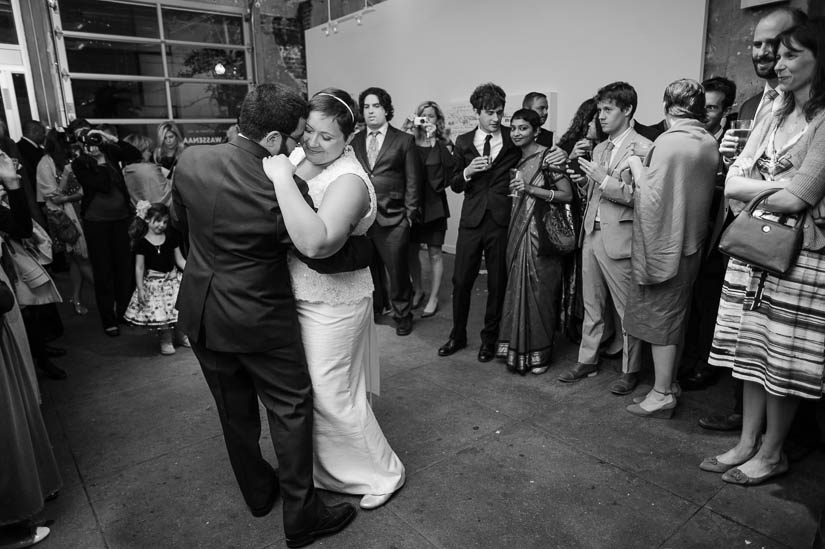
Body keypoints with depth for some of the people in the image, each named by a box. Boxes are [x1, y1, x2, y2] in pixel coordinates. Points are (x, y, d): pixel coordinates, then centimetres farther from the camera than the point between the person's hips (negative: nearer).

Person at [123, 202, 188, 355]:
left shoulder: (171, 237, 3)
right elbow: (139, 267, -4)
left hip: (172, 278, 3)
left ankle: (181, 335, 18)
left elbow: (180, 259, 6)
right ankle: (165, 340, 11)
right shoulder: (142, 242, -6)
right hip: (153, 281, -3)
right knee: (159, 310, -9)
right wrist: (140, 288, -8)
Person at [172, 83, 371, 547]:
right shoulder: (283, 191, -25)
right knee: (291, 409, 11)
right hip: (258, 317, -6)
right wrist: (372, 244, 0)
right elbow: (326, 255, -16)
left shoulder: (191, 160, -7)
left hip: (200, 311, 6)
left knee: (234, 409, 21)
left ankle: (259, 492, 42)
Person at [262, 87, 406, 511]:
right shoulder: (297, 156, 2)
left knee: (330, 395, 6)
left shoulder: (349, 180, -23)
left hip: (330, 306, -8)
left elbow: (316, 242, -39)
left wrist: (282, 178, -34)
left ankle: (384, 472, 31)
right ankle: (317, 465, 47)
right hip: (292, 296, 8)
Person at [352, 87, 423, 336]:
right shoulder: (355, 141, 13)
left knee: (397, 269, 2)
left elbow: (412, 181, 2)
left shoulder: (404, 141, 4)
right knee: (368, 267, 9)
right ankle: (373, 308, 27)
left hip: (393, 217, -3)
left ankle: (402, 314, 20)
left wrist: (410, 213, -5)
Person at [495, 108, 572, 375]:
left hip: (541, 233, -7)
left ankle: (540, 353, 16)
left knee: (539, 290, 0)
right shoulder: (517, 160, 13)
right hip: (517, 233, 7)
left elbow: (567, 195, -13)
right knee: (517, 289, 10)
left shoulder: (548, 156, -8)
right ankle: (518, 351, 23)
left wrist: (531, 189, -18)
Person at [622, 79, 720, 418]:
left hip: (665, 243, -8)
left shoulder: (668, 142, -17)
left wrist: (635, 164, -7)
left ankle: (661, 396, 10)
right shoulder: (710, 143, 7)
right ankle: (669, 384, 28)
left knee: (660, 318, 1)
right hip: (691, 243, 8)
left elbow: (653, 197, -19)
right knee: (675, 317, 16)